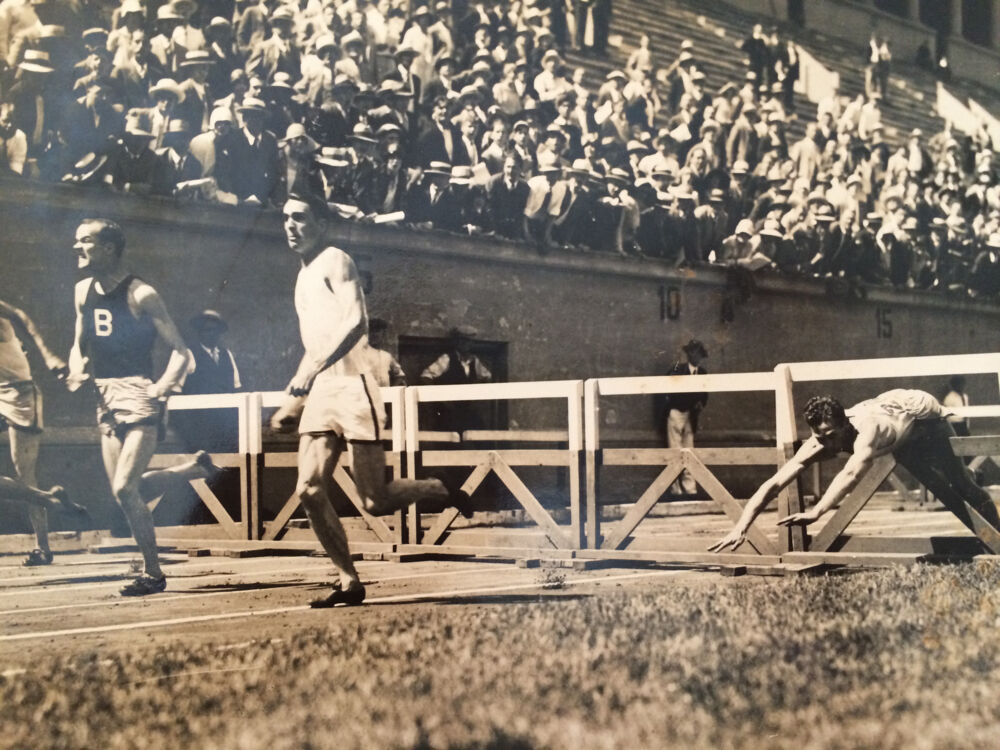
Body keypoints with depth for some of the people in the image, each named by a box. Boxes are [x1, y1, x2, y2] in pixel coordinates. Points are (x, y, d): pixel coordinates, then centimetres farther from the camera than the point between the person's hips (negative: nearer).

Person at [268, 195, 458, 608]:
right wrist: (292, 401, 26)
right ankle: (349, 582, 2)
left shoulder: (335, 261, -5)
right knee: (309, 490, -5)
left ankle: (440, 490, 21)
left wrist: (311, 370, -31)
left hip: (351, 386, -8)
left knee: (376, 502, -7)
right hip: (319, 392, 8)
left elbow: (355, 322, -21)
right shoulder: (304, 275, 22)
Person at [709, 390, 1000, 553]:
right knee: (943, 491, 11)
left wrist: (816, 512, -80)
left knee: (963, 486, 6)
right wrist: (741, 528, -48)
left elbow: (852, 473, -68)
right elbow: (773, 484, -37)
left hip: (922, 411, -5)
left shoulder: (866, 430, -49)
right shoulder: (818, 444, -32)